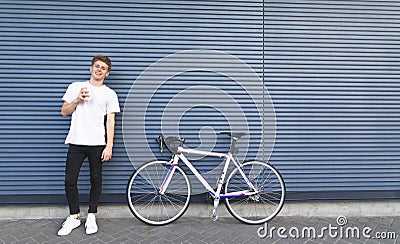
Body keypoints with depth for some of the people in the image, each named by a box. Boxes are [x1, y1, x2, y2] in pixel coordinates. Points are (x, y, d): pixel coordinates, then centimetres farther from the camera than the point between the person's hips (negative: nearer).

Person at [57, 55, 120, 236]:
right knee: (70, 181, 1)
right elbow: (64, 112, 13)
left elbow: (110, 121, 1)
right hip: (76, 142, 2)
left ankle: (91, 217, 19)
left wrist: (109, 146, -7)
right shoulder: (75, 87, 13)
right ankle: (74, 217, 18)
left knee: (96, 180, 4)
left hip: (97, 143, -1)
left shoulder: (110, 94, 7)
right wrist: (78, 100, -6)